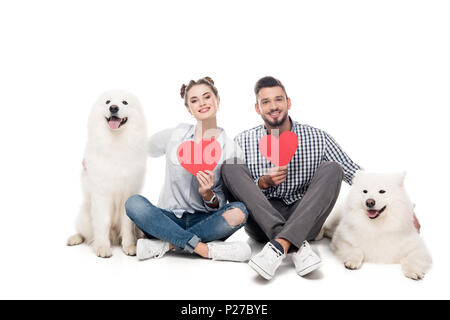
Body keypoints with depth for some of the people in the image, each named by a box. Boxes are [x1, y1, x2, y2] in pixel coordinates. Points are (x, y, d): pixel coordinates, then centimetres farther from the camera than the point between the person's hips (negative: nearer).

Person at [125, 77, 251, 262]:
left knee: (239, 211, -30)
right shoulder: (175, 135, 2)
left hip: (204, 221, 0)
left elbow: (221, 204, 0)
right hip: (168, 218, 1)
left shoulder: (229, 148, -1)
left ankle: (167, 245, -23)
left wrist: (208, 194, -22)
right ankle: (207, 250, -28)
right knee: (134, 203, -28)